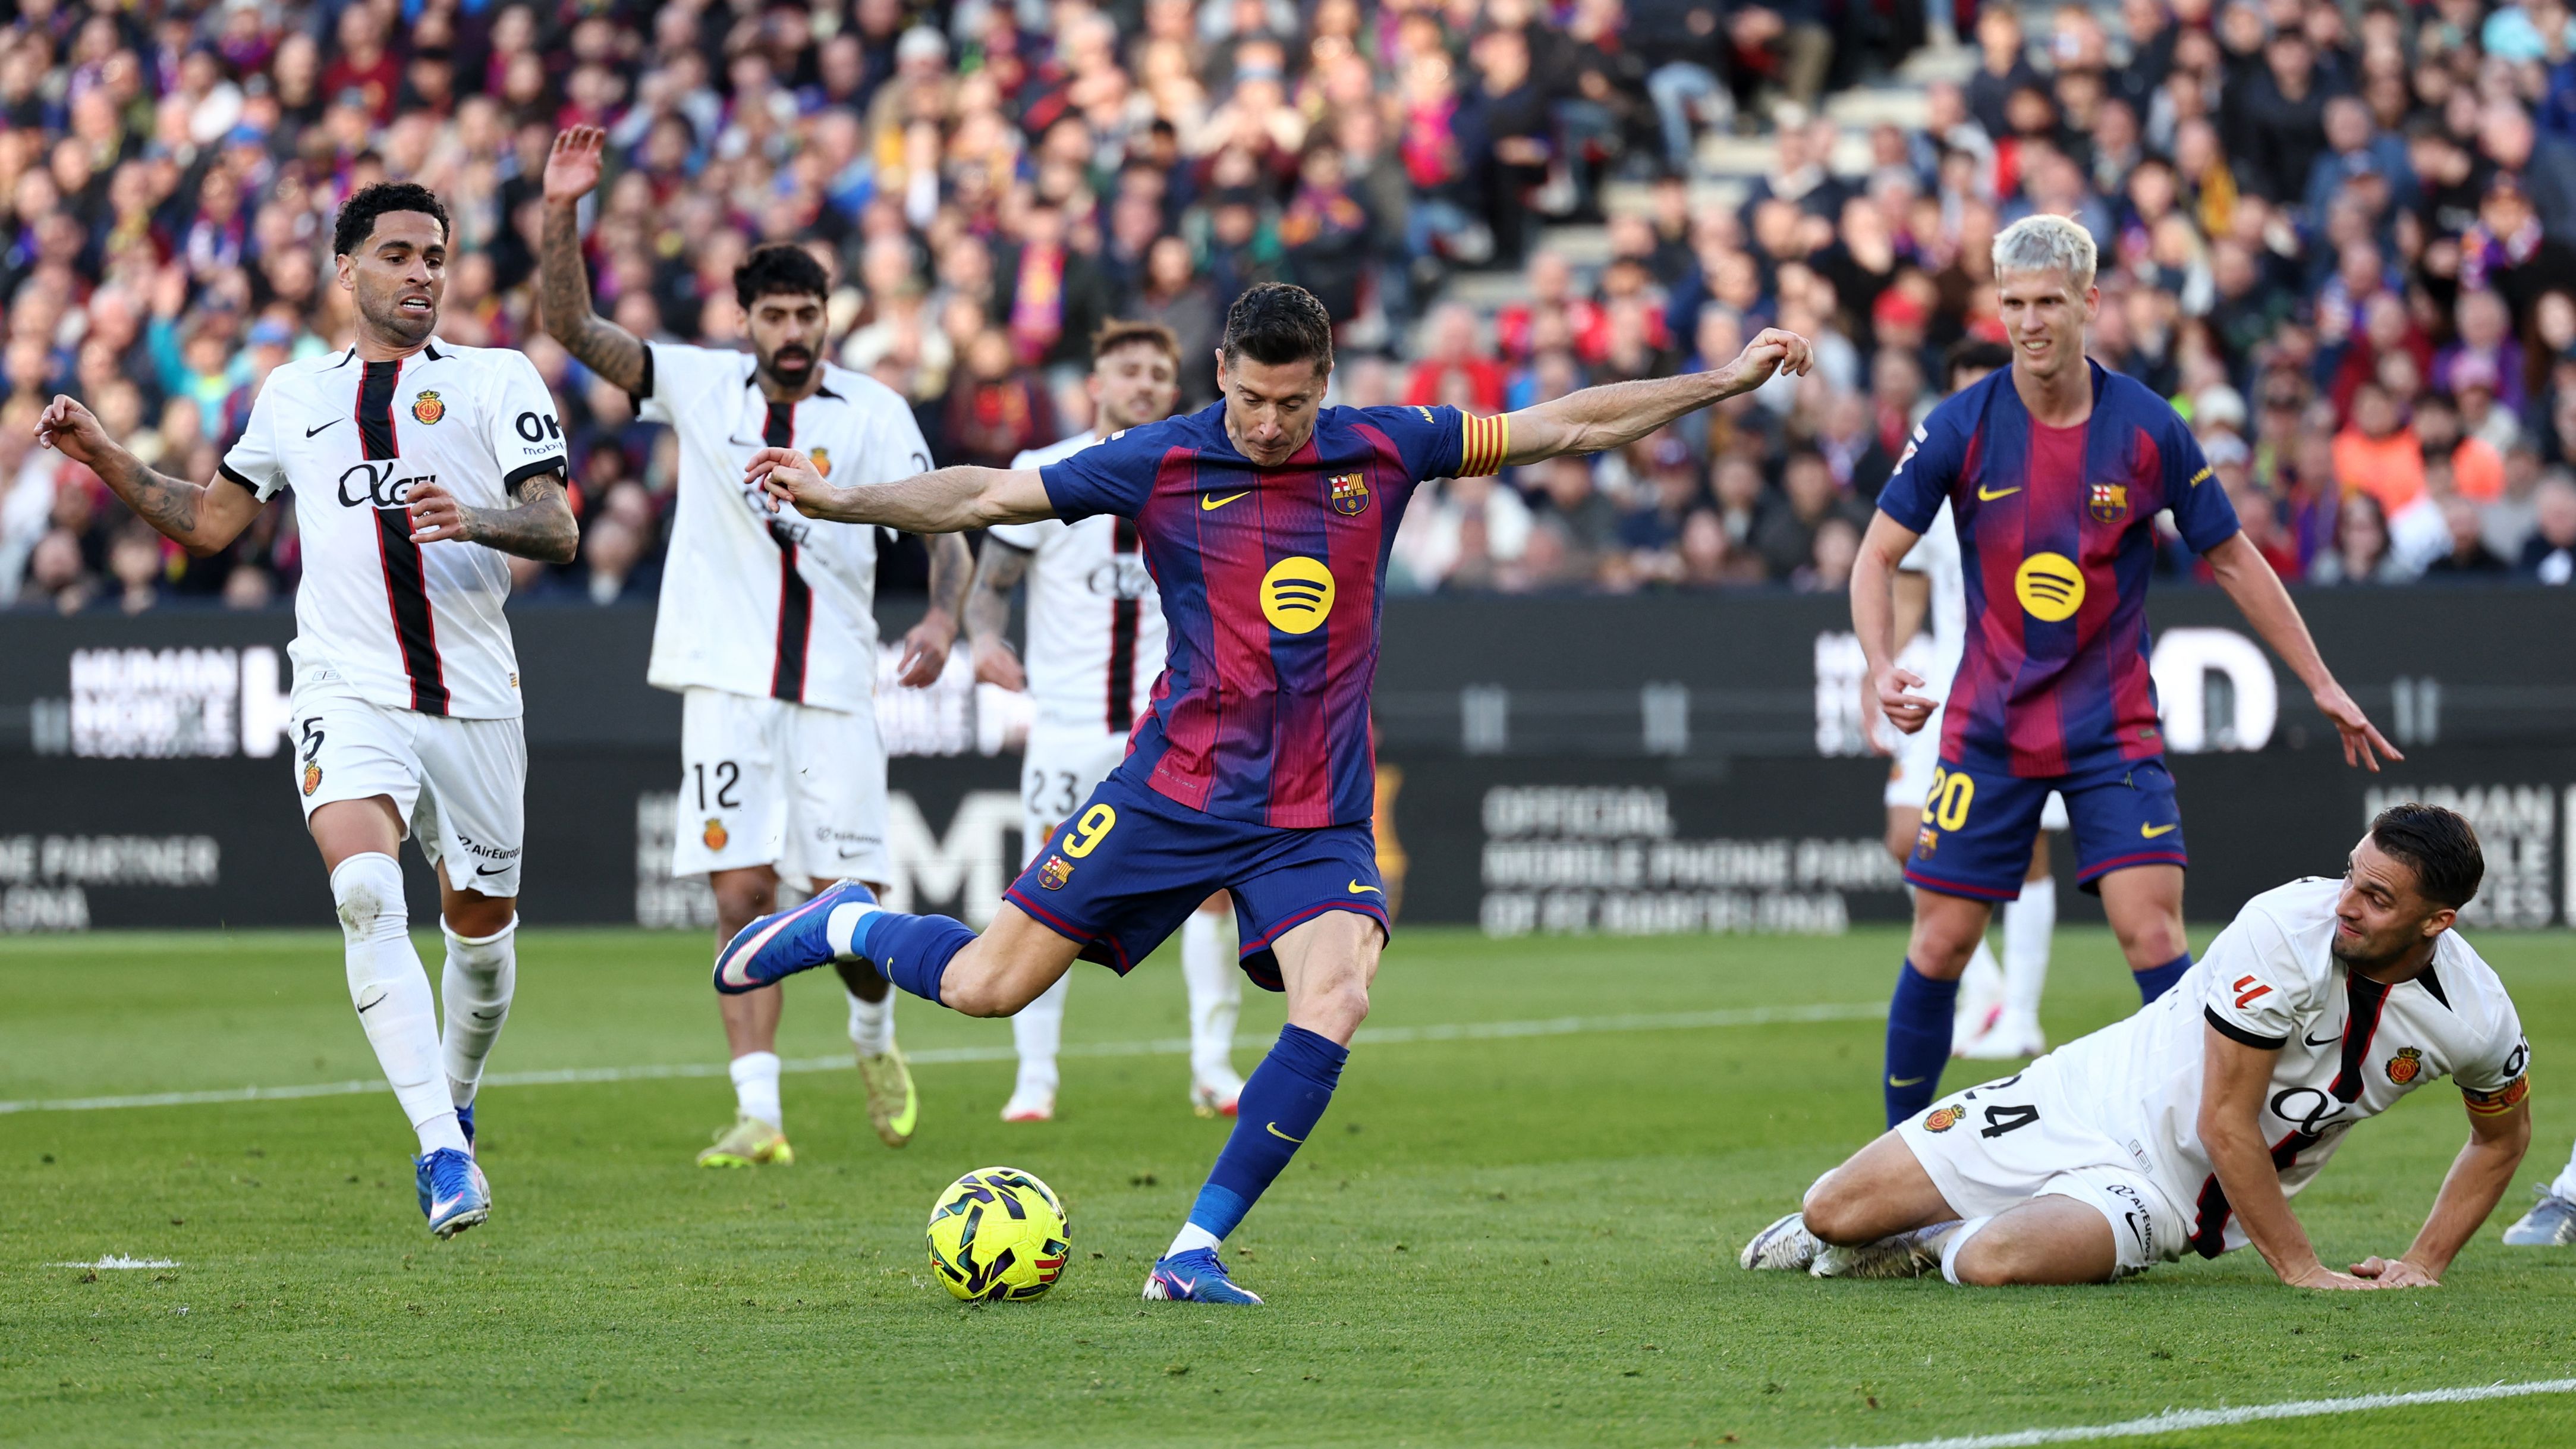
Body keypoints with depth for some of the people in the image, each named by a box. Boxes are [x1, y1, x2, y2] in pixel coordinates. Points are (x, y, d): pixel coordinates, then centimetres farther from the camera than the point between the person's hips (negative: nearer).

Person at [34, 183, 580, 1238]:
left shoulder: (496, 380, 6)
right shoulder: (294, 396, 15)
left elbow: (559, 529, -4)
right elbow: (211, 520, 26)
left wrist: (473, 519, -24)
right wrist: (105, 458, 14)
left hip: (474, 699, 0)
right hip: (348, 688, 0)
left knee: (481, 930, 10)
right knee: (367, 890, -26)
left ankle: (454, 1104, 41)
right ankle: (442, 1151, -30)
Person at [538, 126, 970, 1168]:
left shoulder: (875, 411, 2)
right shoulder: (700, 385, 4)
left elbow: (943, 526, -1)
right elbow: (573, 329, -2)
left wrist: (942, 616, -21)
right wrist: (561, 215, -15)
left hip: (835, 687, 0)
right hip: (727, 682, 1)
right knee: (743, 897, -6)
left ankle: (874, 1034, 29)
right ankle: (759, 1114, -7)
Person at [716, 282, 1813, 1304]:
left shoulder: (1380, 451, 0)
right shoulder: (1159, 465, -5)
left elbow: (1569, 427, 7)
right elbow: (988, 496, -1)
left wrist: (1729, 381, 6)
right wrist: (840, 502, -12)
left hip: (1318, 819, 2)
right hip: (1176, 789, -2)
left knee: (1334, 1007, -23)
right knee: (986, 986, -4)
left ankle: (1195, 1253, -13)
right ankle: (846, 925, 29)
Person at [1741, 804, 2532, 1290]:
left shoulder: (2478, 1018, -15)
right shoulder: (2283, 930, -25)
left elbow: (2503, 1137, 9)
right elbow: (2226, 1124, -20)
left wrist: (2423, 1266, -1)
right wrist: (2302, 1271, -19)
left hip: (2167, 1192, 1)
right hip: (2094, 1102, -1)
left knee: (1995, 1263, -32)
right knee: (1833, 1215, -7)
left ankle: (1941, 1245, 5)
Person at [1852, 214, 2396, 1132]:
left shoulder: (2147, 430, -6)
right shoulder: (1961, 429, -7)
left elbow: (2233, 561, 4)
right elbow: (1877, 555, 0)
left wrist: (2322, 685, 6)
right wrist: (1883, 668, -18)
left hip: (2113, 729, -1)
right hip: (1988, 732, 1)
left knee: (2152, 930, -14)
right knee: (1940, 943, 1)